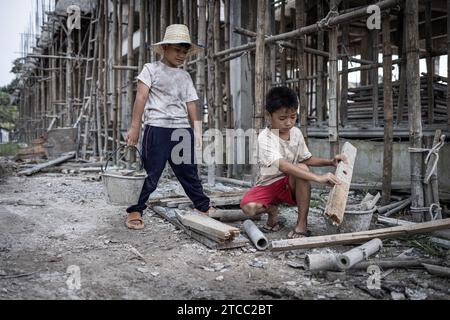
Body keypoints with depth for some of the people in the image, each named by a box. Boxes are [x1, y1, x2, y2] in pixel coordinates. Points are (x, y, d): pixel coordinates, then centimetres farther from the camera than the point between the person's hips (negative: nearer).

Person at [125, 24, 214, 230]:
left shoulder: (185, 76, 19)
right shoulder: (151, 69, 5)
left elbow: (191, 104, 16)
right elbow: (141, 97, -3)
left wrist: (197, 131, 8)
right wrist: (135, 127, -10)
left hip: (183, 130, 5)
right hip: (157, 128, -5)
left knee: (189, 173, 13)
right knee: (150, 174, -4)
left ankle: (204, 208, 23)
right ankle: (135, 212, 8)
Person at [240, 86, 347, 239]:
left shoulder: (296, 132, -2)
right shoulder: (265, 138, -22)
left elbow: (307, 159, 12)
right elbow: (282, 166, -37)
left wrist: (330, 162, -6)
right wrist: (317, 177, -45)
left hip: (291, 185, 4)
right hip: (269, 185, -4)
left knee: (301, 167, -31)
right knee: (248, 207, -33)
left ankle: (302, 223, -20)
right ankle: (272, 210, 4)